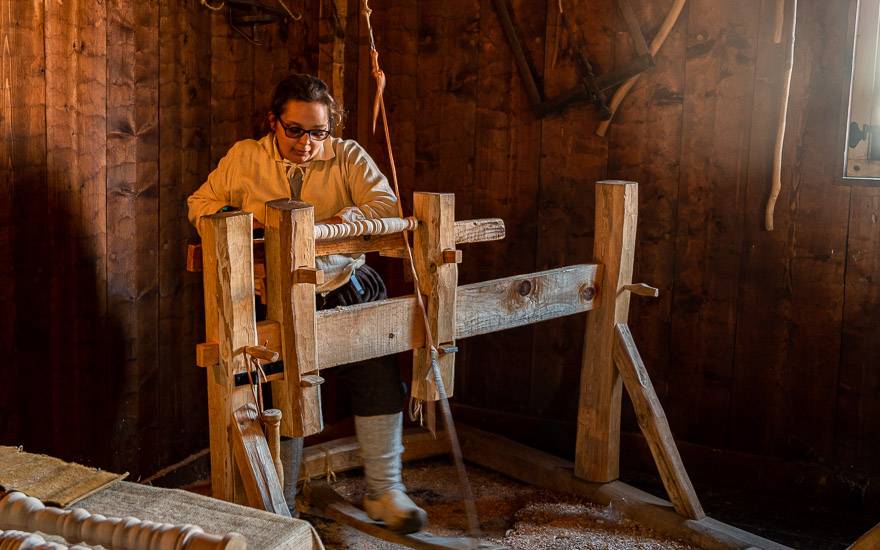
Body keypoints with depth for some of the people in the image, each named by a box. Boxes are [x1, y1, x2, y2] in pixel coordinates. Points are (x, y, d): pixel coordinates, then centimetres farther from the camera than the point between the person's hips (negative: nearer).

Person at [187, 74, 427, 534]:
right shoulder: (244, 158, 9)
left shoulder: (348, 156, 6)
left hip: (343, 281, 1)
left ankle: (384, 490, -5)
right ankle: (280, 506, -7)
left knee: (377, 362, -19)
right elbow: (200, 203, 14)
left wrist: (326, 225, -21)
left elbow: (386, 205, -5)